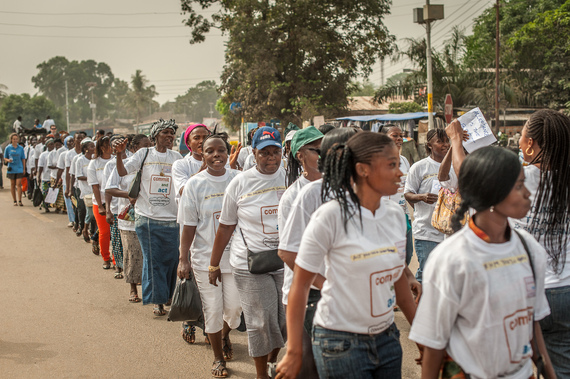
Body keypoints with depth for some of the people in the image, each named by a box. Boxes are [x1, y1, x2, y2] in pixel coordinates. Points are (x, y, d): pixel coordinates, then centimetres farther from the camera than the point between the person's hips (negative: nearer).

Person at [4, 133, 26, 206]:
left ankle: (19, 201, -10)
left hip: (19, 169, 0)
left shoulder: (21, 148, 4)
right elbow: (5, 158, 7)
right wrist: (8, 160, -15)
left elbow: (23, 159, 9)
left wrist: (24, 169, 6)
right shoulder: (8, 148, 2)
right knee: (12, 184, 6)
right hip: (11, 169, 1)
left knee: (18, 184, -9)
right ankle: (14, 201, 14)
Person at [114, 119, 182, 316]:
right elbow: (122, 172, -3)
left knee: (171, 258, 5)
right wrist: (119, 154, -18)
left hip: (171, 218, 2)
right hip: (147, 217, -2)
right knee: (152, 260, 1)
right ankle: (157, 300, 10)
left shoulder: (176, 157, 8)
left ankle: (169, 295, 24)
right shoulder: (144, 154, 3)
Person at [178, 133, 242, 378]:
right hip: (205, 256, -1)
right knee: (213, 309, 4)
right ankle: (218, 357, 24)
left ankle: (225, 335, 38)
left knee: (234, 306, 3)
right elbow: (189, 225, -3)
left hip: (235, 254, 1)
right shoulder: (195, 184, -4)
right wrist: (183, 259, -6)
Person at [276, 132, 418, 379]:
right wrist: (294, 353, -11)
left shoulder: (395, 214, 2)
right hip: (341, 345, -6)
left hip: (386, 338, 6)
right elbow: (300, 285, -12)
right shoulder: (331, 216, -16)